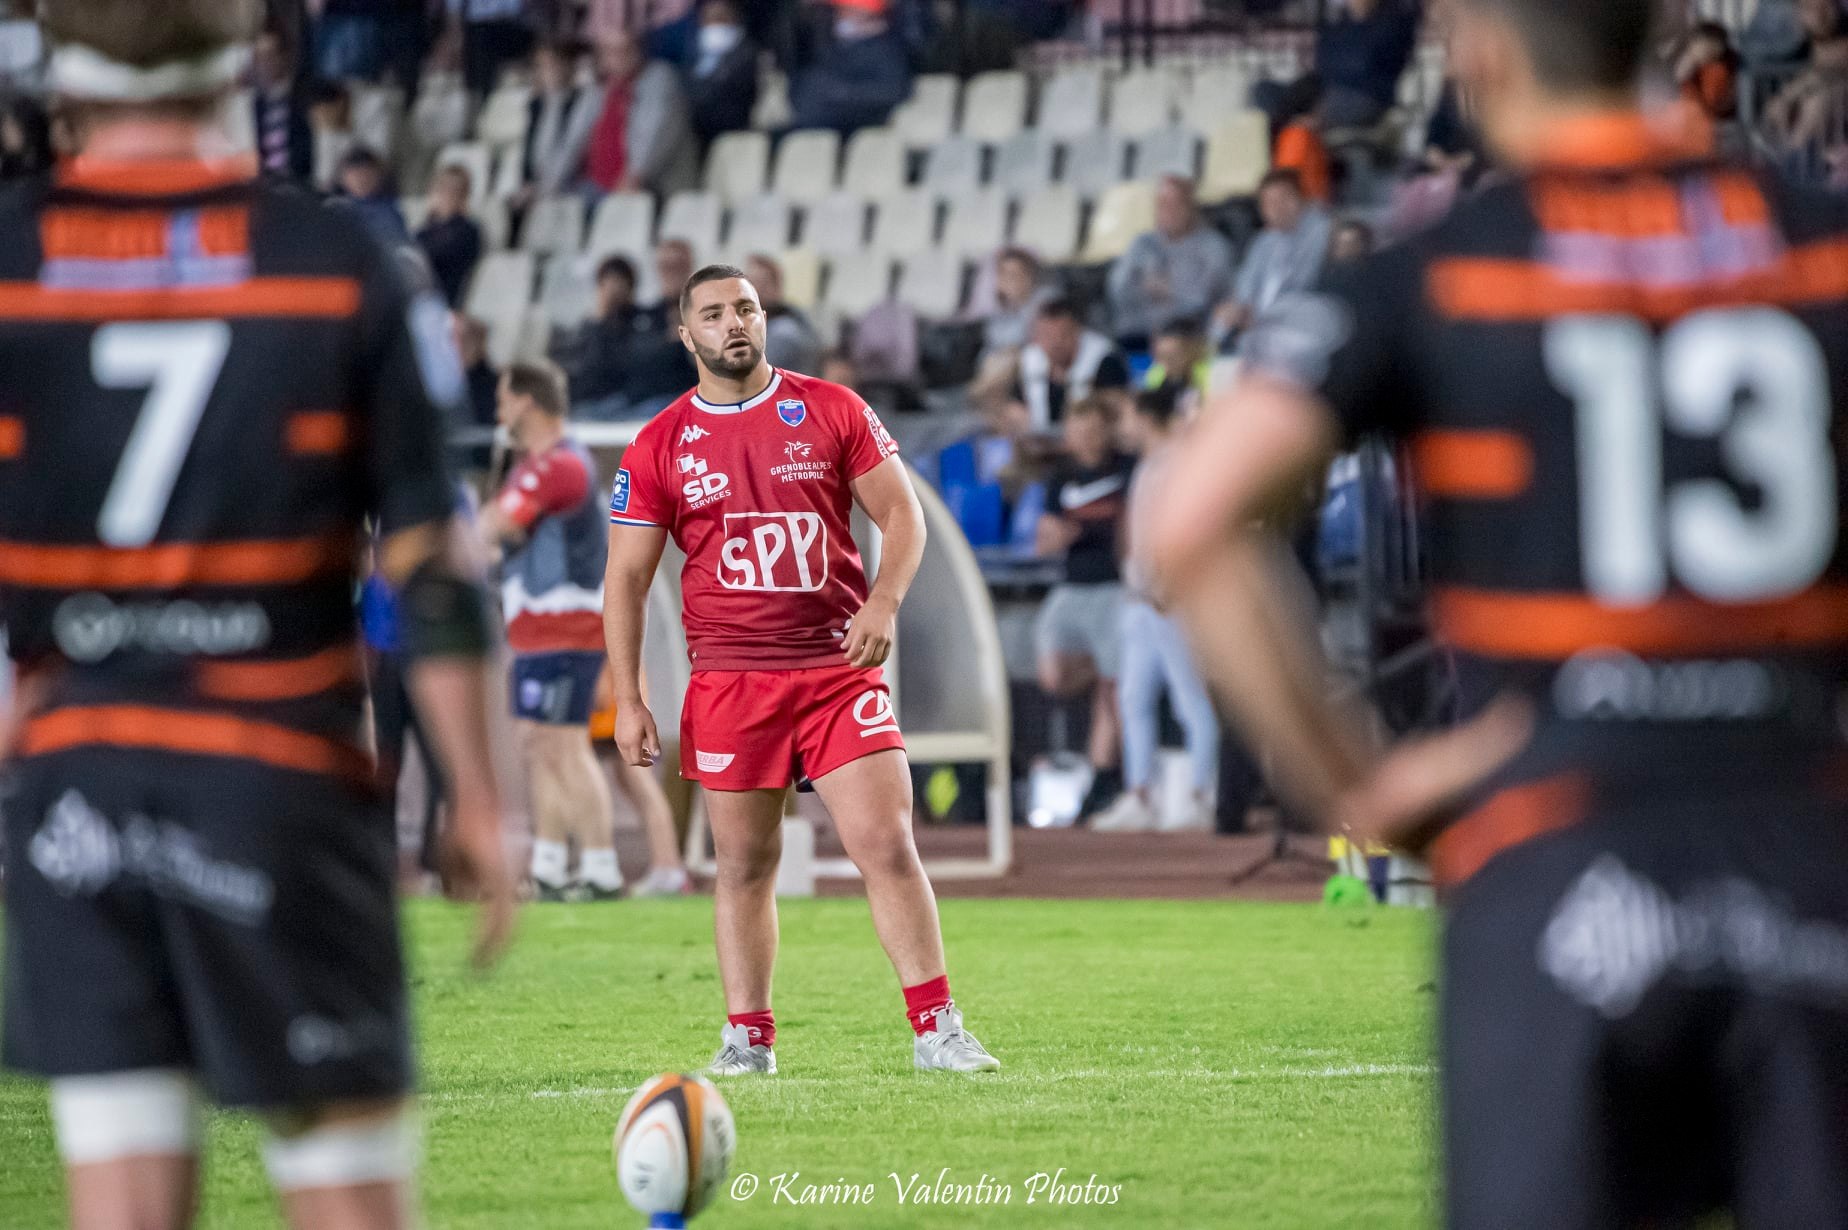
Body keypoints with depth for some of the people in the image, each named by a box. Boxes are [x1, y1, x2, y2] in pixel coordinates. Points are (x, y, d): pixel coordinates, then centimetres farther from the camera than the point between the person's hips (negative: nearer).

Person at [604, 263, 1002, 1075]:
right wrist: (627, 698, -1)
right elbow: (626, 578, 6)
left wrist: (884, 602, -13)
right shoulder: (660, 446, 4)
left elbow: (902, 516, 5)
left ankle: (936, 1030, -5)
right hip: (729, 680, 1)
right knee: (743, 863, 4)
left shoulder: (832, 411, 5)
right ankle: (747, 1039, 13)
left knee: (888, 846, -8)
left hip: (838, 667, 0)